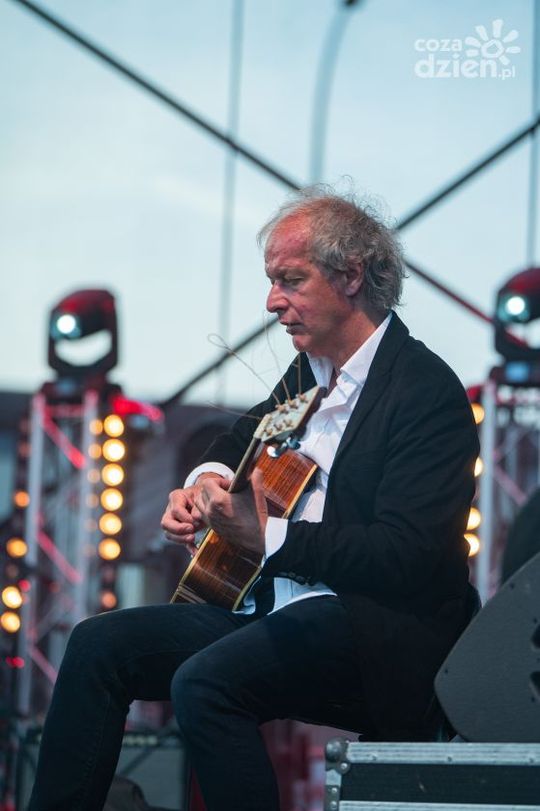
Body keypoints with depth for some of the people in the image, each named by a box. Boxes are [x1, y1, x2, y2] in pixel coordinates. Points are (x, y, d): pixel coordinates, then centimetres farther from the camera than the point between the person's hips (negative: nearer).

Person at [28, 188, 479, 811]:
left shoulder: (427, 391, -13)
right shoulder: (310, 369, 15)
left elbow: (405, 555, -22)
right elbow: (249, 435, 36)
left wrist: (266, 537, -23)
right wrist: (208, 479, 11)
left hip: (373, 631, -9)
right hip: (270, 606, 9)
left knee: (204, 684, -32)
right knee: (99, 643, -3)